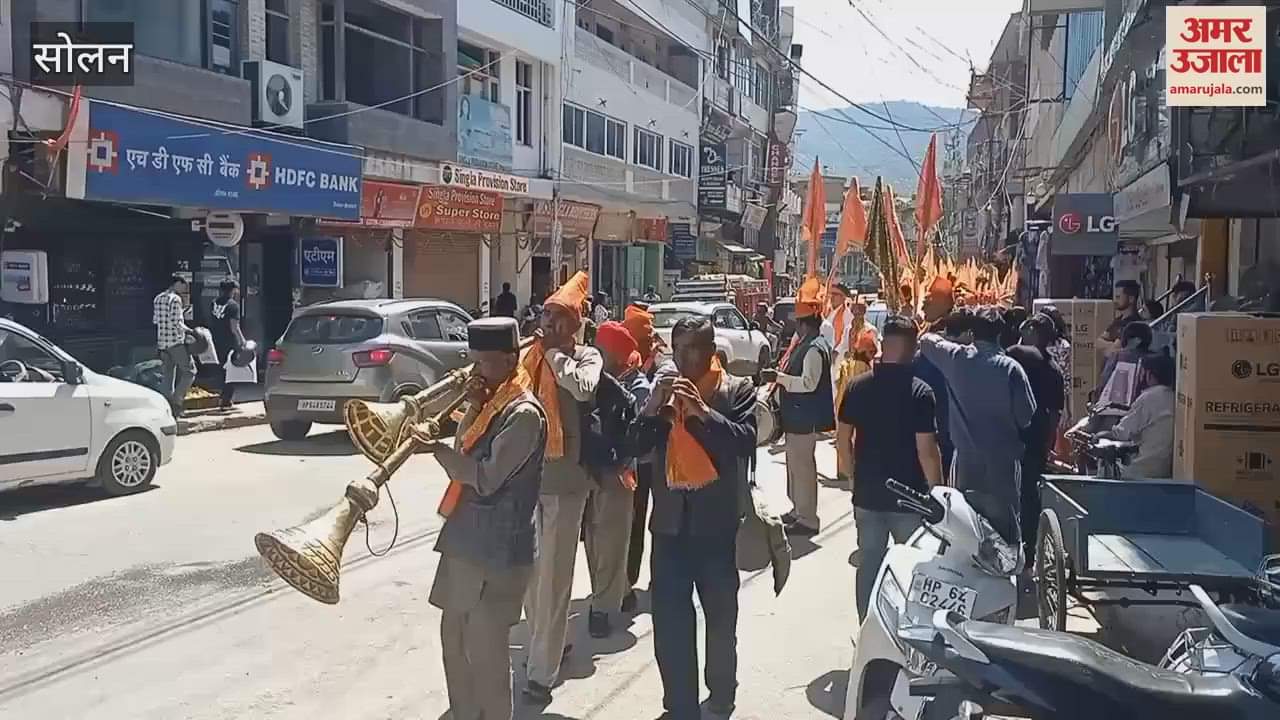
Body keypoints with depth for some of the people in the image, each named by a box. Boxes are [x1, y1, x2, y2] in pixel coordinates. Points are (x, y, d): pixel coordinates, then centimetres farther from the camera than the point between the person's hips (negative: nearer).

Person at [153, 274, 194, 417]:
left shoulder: (158, 298, 13)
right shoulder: (175, 299, -12)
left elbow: (155, 320, 15)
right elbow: (177, 323, -19)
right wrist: (189, 330, -4)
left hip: (162, 342, 8)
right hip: (176, 341, -8)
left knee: (166, 376, 9)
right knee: (189, 371, 1)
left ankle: (167, 407, 9)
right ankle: (177, 400, -8)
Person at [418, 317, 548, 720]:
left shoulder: (524, 414, -17)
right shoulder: (492, 403, 11)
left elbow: (486, 478, -21)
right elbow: (464, 456, 9)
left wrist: (436, 447, -13)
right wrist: (474, 409, -3)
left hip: (497, 551, -9)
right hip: (466, 541, 9)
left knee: (485, 650, 1)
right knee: (454, 639, 19)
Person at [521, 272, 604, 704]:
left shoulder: (587, 356, -4)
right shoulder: (527, 355, 8)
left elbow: (583, 388, -24)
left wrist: (555, 351, -13)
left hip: (564, 477, -5)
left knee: (553, 575, -2)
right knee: (528, 570, 16)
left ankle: (542, 671, 4)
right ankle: (545, 645, 36)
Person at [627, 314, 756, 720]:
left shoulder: (737, 390, -4)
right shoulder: (663, 389, 7)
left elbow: (744, 443, -17)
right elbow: (636, 446, 0)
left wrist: (702, 410, -24)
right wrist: (653, 406, -15)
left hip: (717, 523, -2)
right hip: (670, 522, 3)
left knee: (721, 618, 14)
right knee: (669, 623, 2)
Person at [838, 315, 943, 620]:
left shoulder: (857, 386, -2)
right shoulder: (920, 392, -15)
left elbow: (842, 440, 3)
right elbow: (926, 450, -16)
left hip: (867, 494, 4)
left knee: (869, 564, 13)